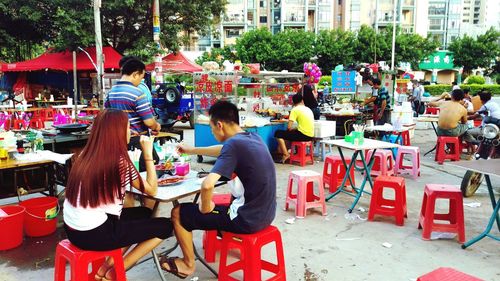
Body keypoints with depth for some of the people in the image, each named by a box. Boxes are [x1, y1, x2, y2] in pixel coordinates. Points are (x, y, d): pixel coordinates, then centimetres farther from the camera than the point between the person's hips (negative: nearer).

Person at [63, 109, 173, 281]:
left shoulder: (86, 155, 6)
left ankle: (108, 265, 16)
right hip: (93, 234, -8)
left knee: (144, 213, 22)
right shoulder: (120, 161, -15)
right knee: (165, 226, 4)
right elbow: (151, 190, -5)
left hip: (73, 228, 8)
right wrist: (148, 153, -1)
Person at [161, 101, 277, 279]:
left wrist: (205, 207, -13)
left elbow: (207, 185, -33)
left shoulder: (234, 143, -22)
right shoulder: (253, 137, 4)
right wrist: (192, 150, 31)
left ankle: (188, 265, 25)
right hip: (264, 214, 8)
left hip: (247, 219, -8)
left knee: (179, 213, 8)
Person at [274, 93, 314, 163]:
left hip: (303, 135, -8)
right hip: (310, 136, 8)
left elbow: (289, 127, -11)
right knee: (293, 132, 33)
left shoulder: (295, 110, -7)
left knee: (278, 133, 3)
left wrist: (292, 130, 11)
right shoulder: (308, 109, 14)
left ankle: (286, 154, -4)